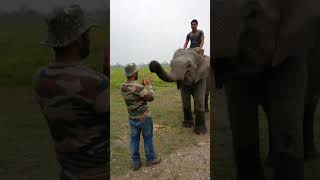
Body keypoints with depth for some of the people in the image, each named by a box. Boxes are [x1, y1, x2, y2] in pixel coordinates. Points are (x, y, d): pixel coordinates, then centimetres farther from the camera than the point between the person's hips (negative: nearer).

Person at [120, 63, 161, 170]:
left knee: (134, 139, 15)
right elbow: (150, 98, -14)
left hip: (132, 119, 6)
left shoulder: (123, 87, -3)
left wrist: (144, 85, 8)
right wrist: (149, 86, -2)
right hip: (144, 118, -6)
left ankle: (135, 162, 24)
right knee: (148, 138, 12)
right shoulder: (138, 87, -27)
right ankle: (150, 159, 28)